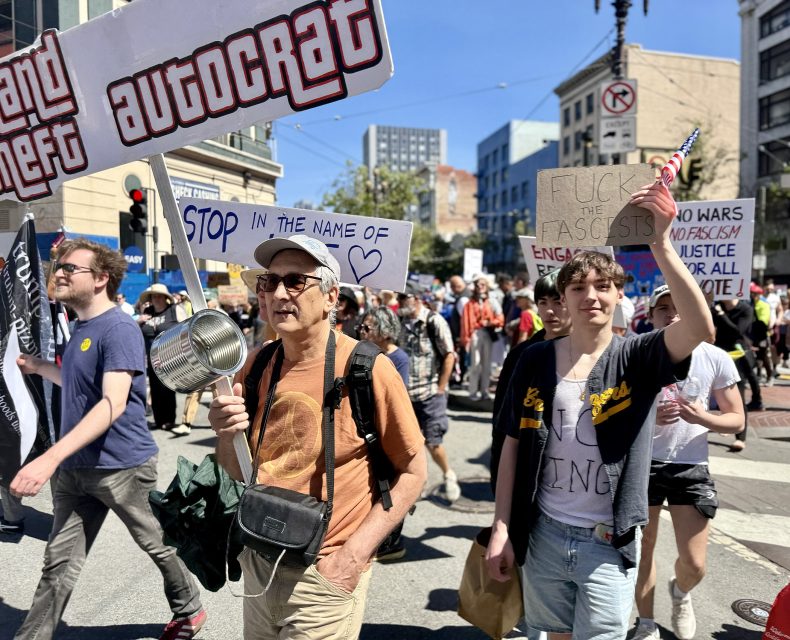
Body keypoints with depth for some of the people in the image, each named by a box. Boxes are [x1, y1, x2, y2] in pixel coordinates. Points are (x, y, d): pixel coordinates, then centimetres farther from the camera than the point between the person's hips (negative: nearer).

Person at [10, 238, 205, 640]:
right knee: (59, 564, 11)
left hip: (122, 466, -7)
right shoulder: (80, 328, 10)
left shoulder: (119, 329, -18)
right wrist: (39, 367, 15)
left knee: (159, 546, 13)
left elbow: (112, 403, -28)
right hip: (75, 468, 7)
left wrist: (51, 457, -35)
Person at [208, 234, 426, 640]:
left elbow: (412, 472, -11)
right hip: (258, 562, 6)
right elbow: (237, 472, 7)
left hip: (324, 574, -5)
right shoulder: (256, 366, -2)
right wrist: (227, 435, -14)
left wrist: (356, 552, -15)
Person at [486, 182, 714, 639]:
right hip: (543, 533, 2)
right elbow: (513, 446, 1)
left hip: (609, 542, -2)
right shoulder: (537, 359, -3)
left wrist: (661, 244, -33)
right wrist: (502, 528, -1)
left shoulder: (637, 358, -8)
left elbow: (701, 328, -28)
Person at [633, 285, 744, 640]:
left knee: (694, 565, 3)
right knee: (643, 548, 14)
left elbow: (737, 420, 0)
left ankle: (679, 592, 41)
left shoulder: (716, 359, -7)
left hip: (691, 467, 0)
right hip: (642, 463, 0)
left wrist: (702, 417, -21)